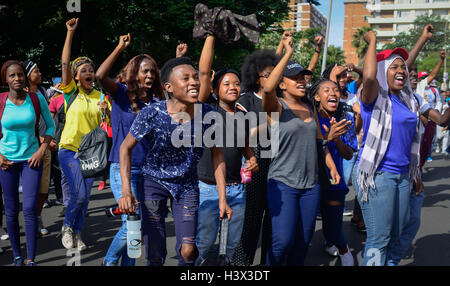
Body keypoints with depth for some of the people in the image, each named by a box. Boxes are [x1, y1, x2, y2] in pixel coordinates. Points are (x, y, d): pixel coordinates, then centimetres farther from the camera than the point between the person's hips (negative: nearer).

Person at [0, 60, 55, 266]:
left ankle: (31, 259, 2)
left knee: (30, 208, -7)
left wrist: (41, 150, -5)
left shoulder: (37, 99, -5)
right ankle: (17, 256, 20)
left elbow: (50, 126, 5)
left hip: (31, 158, -1)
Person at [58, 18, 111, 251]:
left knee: (84, 197, 7)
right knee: (79, 194, -14)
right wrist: (70, 33, -17)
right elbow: (65, 63, -13)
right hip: (69, 149, -4)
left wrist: (108, 110, -14)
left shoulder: (100, 96, 8)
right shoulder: (71, 92, -2)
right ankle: (67, 227, 12)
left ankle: (77, 234, 23)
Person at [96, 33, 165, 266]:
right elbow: (100, 75, -20)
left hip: (147, 168, 5)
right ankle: (109, 261, 14)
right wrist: (120, 48, -14)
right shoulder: (122, 93, -4)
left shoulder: (156, 100, 10)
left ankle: (127, 263, 27)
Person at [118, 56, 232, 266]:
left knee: (188, 251, -5)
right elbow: (126, 147, -9)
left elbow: (217, 155, -3)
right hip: (154, 181, -1)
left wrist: (223, 198, -5)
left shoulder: (209, 115, -18)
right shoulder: (151, 114, -23)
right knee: (155, 255, 1)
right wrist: (126, 191, -19)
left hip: (187, 184, 2)